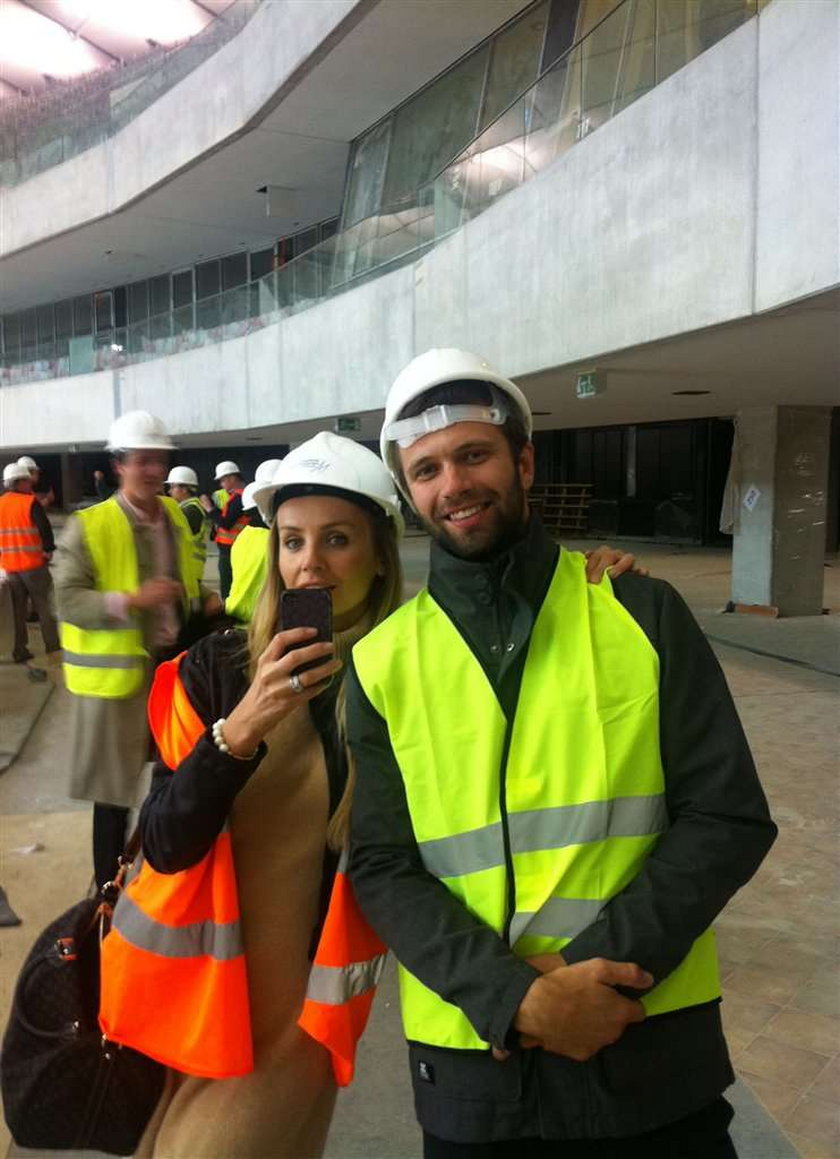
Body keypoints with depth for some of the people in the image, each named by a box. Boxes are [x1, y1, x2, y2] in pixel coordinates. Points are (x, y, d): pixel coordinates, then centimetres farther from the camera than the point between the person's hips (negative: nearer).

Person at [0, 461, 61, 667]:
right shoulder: (30, 502, -12)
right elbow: (45, 528, -17)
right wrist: (48, 550, -2)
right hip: (33, 564, -5)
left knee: (17, 610, 14)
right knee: (44, 608, 2)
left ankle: (19, 650, 17)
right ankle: (53, 651, 0)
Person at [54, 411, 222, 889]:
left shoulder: (176, 517, 8)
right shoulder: (88, 526, -12)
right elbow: (68, 600, -16)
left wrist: (205, 599, 0)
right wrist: (130, 600, -28)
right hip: (117, 672, -6)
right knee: (115, 787, 5)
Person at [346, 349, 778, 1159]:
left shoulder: (643, 613, -4)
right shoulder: (382, 662, -3)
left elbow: (727, 820, -6)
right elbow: (383, 871, -4)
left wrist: (599, 966, -15)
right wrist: (514, 999, -17)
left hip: (651, 1049, 0)